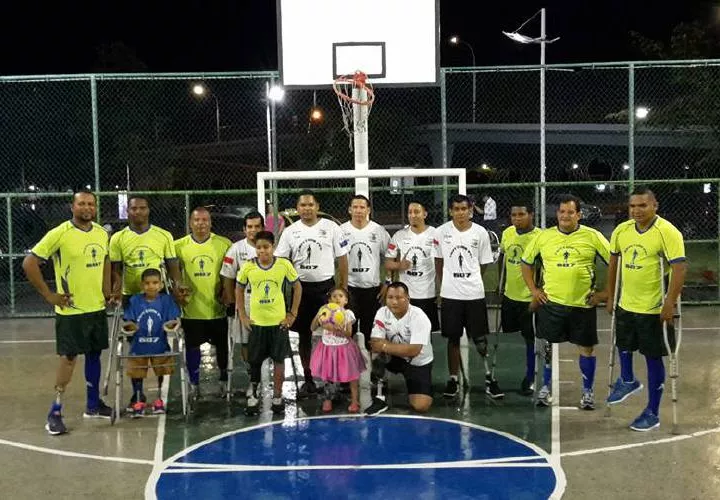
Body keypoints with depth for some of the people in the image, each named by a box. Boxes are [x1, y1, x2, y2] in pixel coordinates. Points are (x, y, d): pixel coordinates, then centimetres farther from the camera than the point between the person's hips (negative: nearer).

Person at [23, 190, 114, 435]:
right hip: (71, 310, -6)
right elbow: (29, 263, -15)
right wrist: (49, 295, -15)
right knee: (69, 357, -2)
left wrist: (106, 288, 10)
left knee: (94, 354, 14)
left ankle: (93, 405, 28)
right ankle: (55, 413, 10)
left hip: (97, 307, 6)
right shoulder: (59, 234, -16)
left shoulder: (102, 233, 4)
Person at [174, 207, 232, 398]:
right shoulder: (179, 246, 0)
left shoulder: (224, 244, -2)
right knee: (192, 346, 7)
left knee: (221, 345, 11)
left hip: (216, 307, 0)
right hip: (191, 308, 1)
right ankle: (194, 384, 21)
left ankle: (224, 381, 29)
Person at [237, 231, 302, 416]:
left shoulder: (284, 265, -10)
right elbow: (239, 290, 6)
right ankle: (253, 396, 22)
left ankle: (277, 397, 19)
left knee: (279, 359, 6)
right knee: (255, 361, 7)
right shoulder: (247, 267, -8)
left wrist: (293, 314, -1)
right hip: (256, 322, 0)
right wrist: (242, 315, 2)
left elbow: (297, 287, 2)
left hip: (279, 321, 0)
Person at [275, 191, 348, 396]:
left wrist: (343, 287, -4)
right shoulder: (290, 231, 2)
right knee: (304, 335, 9)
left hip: (326, 286, -2)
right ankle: (308, 378, 20)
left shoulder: (331, 228, -2)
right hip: (301, 287, 2)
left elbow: (342, 259, 0)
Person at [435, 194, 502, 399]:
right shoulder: (442, 231, -1)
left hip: (474, 294, 0)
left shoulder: (480, 232, -2)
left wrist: (470, 280, 9)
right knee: (453, 338, 8)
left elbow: (483, 263, 7)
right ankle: (453, 379, 19)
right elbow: (439, 261, 9)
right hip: (450, 295, 1)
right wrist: (445, 283, 9)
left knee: (481, 340, 3)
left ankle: (489, 378, 15)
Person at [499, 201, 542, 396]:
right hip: (509, 294, 6)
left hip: (529, 297, -6)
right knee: (509, 332, 16)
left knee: (530, 338, 4)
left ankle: (530, 378, 20)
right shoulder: (507, 233, 2)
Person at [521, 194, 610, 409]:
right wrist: (534, 290, 5)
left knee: (586, 347, 6)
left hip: (582, 303, -1)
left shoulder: (593, 236, -5)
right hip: (550, 302, 1)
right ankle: (546, 387, 24)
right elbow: (526, 262, 12)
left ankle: (588, 391, 22)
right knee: (548, 345, 9)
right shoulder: (544, 236, 1)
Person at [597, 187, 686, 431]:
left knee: (653, 358, 4)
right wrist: (610, 295, 14)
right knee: (623, 347, 23)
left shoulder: (668, 233, -17)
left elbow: (679, 269, -20)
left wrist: (669, 304, -24)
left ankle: (652, 413, 17)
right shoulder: (621, 230, 0)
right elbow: (614, 263, 12)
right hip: (625, 304, 6)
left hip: (654, 309, -5)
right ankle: (627, 381, 52)